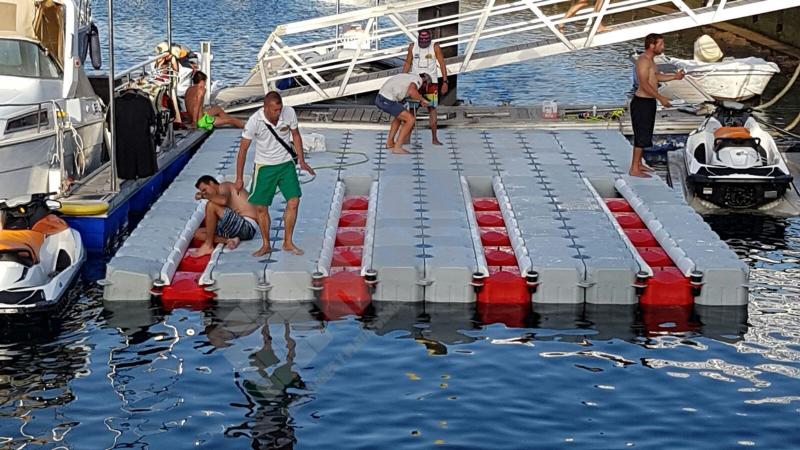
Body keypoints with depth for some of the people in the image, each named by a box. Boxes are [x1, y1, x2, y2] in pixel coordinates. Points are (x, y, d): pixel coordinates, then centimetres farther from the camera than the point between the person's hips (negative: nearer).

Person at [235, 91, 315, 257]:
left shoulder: (289, 113, -16)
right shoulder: (254, 121, -22)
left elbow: (296, 135, 4)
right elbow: (243, 149, -12)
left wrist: (301, 161, 4)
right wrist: (239, 178, -10)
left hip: (286, 164, 2)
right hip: (264, 167, -2)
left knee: (293, 201, -7)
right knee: (261, 207, 1)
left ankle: (288, 242, 8)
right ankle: (266, 245, 18)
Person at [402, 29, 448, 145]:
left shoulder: (435, 47, -6)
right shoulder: (412, 47, 1)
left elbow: (442, 64, -6)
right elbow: (407, 63, 10)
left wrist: (445, 82, -12)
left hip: (431, 82, -2)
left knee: (432, 109, -3)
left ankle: (434, 138, 1)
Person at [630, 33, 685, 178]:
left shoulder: (649, 60, 12)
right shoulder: (644, 60, -20)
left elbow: (656, 76, 26)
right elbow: (645, 85, -25)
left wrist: (674, 76, 14)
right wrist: (661, 98, -24)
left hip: (648, 102, 10)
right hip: (642, 102, -10)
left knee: (644, 134, 17)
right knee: (642, 135, -7)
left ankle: (638, 163, 28)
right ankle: (634, 169, -2)